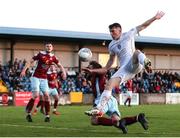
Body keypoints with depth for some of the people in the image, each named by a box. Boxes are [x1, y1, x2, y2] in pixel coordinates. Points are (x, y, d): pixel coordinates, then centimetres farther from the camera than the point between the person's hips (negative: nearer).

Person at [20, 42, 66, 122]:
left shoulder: (53, 57, 4)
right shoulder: (40, 54, -7)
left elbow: (59, 65, 11)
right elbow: (31, 62, -6)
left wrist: (63, 72, -8)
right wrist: (24, 70, -16)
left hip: (44, 79, 4)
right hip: (36, 77, -4)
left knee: (46, 95, -4)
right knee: (35, 95, -14)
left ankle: (47, 115, 4)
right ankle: (28, 114, -3)